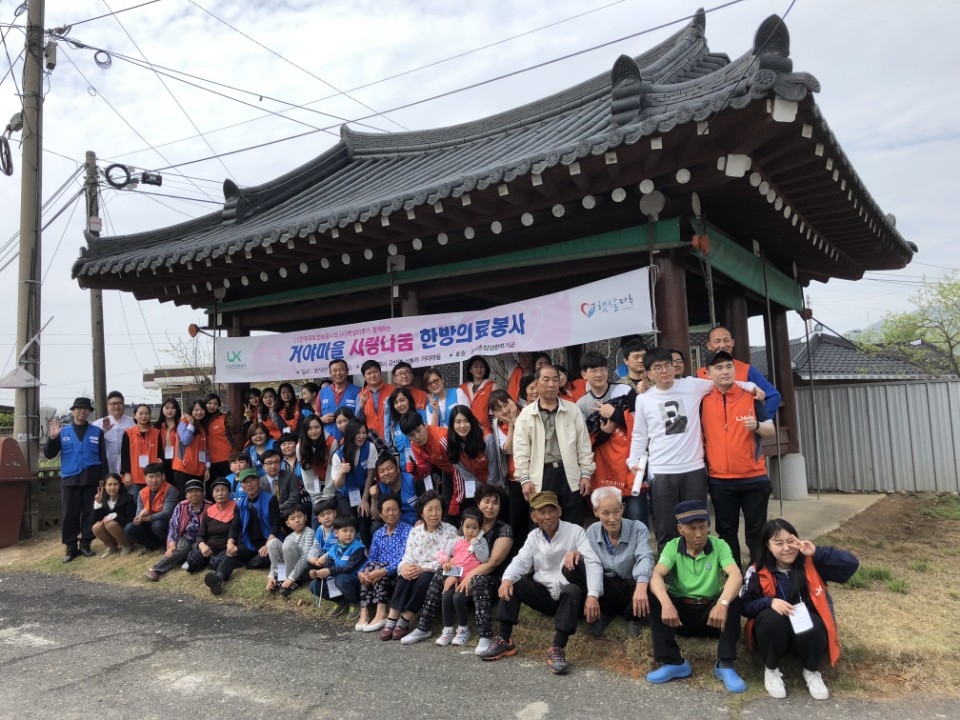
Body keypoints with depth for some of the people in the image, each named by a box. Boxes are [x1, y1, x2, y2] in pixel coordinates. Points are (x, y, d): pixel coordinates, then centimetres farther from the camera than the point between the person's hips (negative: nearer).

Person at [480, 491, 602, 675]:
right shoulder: (533, 536, 7)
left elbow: (593, 563, -19)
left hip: (569, 595, -4)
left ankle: (558, 649, -33)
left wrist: (593, 595, -36)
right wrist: (507, 579, -29)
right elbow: (521, 561, -5)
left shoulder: (575, 532, -7)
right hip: (544, 594, 4)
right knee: (512, 584, -15)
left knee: (573, 591, -36)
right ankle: (504, 641, -12)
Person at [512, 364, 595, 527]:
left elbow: (584, 445, 7)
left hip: (569, 474, 1)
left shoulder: (572, 410, 8)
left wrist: (586, 474, 1)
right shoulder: (526, 414, 3)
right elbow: (521, 450, 0)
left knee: (575, 526, 5)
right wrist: (525, 479, -6)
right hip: (541, 476, -1)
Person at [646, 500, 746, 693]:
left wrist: (722, 603, -47)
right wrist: (666, 603, -44)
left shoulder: (719, 546, -9)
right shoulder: (672, 547, -7)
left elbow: (736, 575, -27)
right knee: (654, 597, -26)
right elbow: (656, 576, -23)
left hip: (711, 612, 0)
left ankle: (725, 664, -22)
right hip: (680, 611, 1)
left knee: (733, 598, -29)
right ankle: (672, 663, -19)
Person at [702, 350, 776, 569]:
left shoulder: (750, 395, 1)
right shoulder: (702, 399, 0)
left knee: (756, 529, 7)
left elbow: (771, 431, 3)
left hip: (754, 476, 0)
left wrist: (757, 425, -18)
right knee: (726, 530, 9)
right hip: (719, 479, 1)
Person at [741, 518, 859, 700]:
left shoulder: (811, 564, -9)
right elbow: (744, 606, -9)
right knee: (771, 618, -33)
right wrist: (769, 601, -27)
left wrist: (817, 552, -28)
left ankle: (812, 672, -3)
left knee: (813, 624, -33)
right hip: (773, 632, 0)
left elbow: (851, 564, -17)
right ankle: (771, 670, -8)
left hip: (807, 630, 0)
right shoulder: (758, 572, -10)